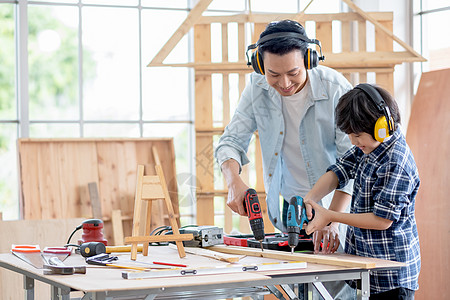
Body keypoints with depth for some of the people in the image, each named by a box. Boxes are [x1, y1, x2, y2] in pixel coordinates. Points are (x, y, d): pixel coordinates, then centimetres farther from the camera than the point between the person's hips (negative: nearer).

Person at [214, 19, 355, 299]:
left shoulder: (336, 89, -21)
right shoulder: (257, 89, -9)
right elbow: (232, 140, -5)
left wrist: (333, 218, -32)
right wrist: (234, 181, -28)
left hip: (337, 202, -3)